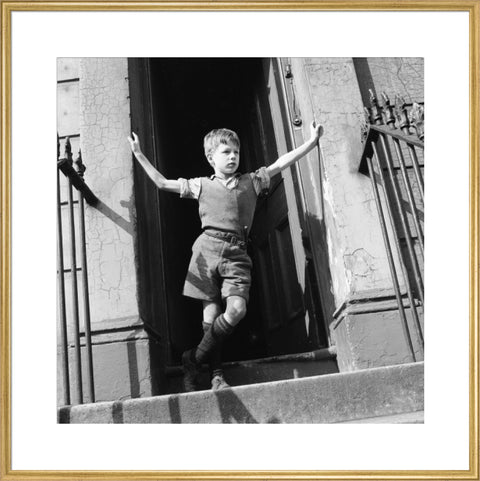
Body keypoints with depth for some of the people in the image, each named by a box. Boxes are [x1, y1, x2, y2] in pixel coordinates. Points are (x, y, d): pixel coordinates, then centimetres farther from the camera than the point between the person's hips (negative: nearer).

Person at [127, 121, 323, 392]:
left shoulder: (252, 182, 20)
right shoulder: (202, 185, 17)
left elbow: (282, 163, 17)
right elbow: (162, 183, 19)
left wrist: (312, 142, 12)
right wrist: (139, 155, 18)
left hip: (236, 253, 1)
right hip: (208, 248, -1)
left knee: (237, 309, -17)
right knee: (211, 312, -5)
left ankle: (194, 359, 0)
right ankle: (216, 375, 6)